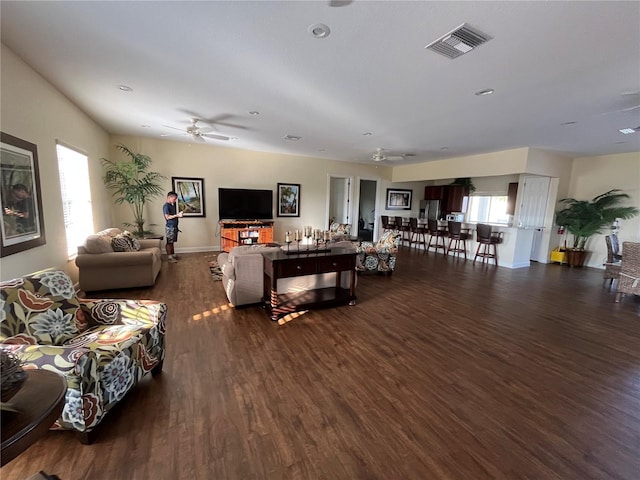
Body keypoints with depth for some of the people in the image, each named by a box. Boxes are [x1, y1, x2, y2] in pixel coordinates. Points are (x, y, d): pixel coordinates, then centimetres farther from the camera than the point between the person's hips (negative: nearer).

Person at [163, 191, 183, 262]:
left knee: (172, 242, 16)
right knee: (169, 242, -1)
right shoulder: (166, 206, -14)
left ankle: (173, 255, 23)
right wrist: (177, 215, -26)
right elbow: (167, 217, -22)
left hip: (174, 227, 9)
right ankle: (169, 257, 4)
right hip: (170, 227, -9)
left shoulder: (172, 205, 14)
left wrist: (179, 215, 11)